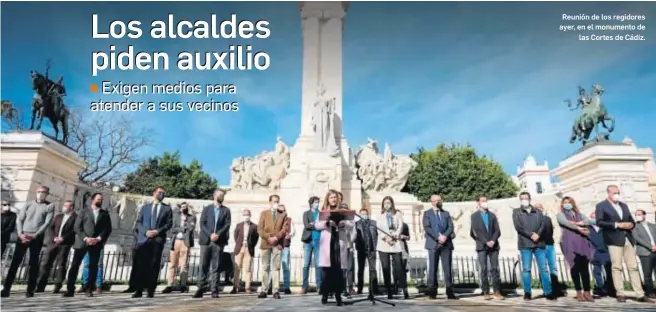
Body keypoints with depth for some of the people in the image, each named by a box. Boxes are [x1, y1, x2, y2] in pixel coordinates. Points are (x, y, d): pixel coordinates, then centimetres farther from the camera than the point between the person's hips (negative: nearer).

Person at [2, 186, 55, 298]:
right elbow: (19, 219, 8)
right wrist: (20, 233, -7)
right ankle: (6, 289, 3)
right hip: (23, 236, 3)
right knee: (15, 261, -1)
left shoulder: (50, 206, 2)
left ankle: (30, 290, 5)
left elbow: (47, 223, -5)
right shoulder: (29, 204, 12)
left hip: (37, 237, -2)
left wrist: (35, 235, -14)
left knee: (33, 263, 0)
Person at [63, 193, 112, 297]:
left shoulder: (105, 214, 14)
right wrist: (85, 238, -12)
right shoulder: (83, 211, 11)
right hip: (82, 242, -1)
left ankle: (89, 289, 5)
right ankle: (70, 289, 1)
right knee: (75, 265, -4)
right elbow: (77, 227, 2)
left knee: (93, 266, -1)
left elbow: (108, 229, 6)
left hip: (96, 243, 1)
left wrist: (98, 238, -9)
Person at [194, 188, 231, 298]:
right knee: (203, 266, -3)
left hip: (219, 241, 0)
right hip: (206, 240, 0)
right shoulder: (206, 209, 14)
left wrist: (218, 234, -12)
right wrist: (210, 235, -11)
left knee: (216, 267, -1)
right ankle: (201, 289, 1)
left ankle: (214, 290, 0)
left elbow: (227, 224, 3)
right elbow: (202, 224, 3)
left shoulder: (226, 210, 14)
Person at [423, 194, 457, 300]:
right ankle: (432, 292, 6)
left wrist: (445, 236, -12)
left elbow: (450, 227, 6)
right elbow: (427, 228, -5)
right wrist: (438, 237, -16)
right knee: (433, 269, 0)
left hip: (446, 244, 3)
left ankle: (450, 293, 3)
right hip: (433, 244, -3)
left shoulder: (446, 213, 18)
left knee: (447, 268, 0)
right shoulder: (427, 213, 7)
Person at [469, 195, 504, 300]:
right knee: (484, 269, -2)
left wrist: (493, 240, -10)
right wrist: (486, 242, -11)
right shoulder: (474, 216, 6)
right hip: (481, 246, -2)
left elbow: (497, 230, 7)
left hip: (493, 246, 2)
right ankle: (486, 292, 2)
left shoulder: (492, 215, 14)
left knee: (495, 269, -1)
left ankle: (497, 292, 2)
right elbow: (475, 232, -3)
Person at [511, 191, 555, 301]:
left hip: (539, 243, 2)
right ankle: (527, 293, 4)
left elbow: (543, 224, 3)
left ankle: (548, 292, 9)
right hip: (525, 244, -2)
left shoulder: (538, 212, 16)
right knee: (526, 269, -1)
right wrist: (531, 235, -14)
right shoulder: (516, 212, 8)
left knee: (543, 268, 3)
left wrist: (538, 235, -14)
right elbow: (518, 227, -5)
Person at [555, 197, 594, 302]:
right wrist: (579, 228, -22)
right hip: (569, 243, -3)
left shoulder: (579, 214, 22)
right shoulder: (560, 214, 11)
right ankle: (579, 292, 0)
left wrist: (577, 223, -15)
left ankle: (587, 292, 2)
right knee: (575, 267, -5)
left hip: (582, 243, 3)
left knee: (585, 267, -2)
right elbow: (566, 223, -9)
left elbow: (588, 221, 3)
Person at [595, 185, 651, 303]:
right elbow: (599, 222, -11)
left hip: (628, 239, 6)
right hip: (614, 240, -6)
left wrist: (631, 224, -1)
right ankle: (620, 294, 2)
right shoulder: (601, 206, 0)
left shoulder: (624, 205, 20)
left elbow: (631, 220, 21)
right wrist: (617, 224, -16)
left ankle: (640, 294, 8)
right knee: (617, 267, -3)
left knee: (633, 267, 5)